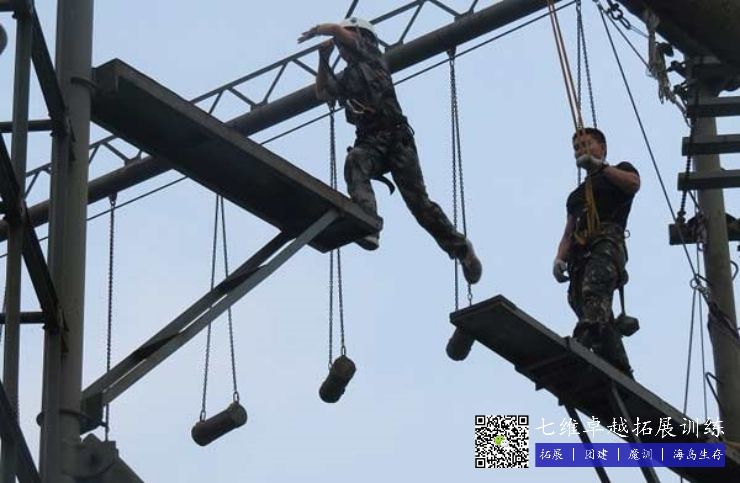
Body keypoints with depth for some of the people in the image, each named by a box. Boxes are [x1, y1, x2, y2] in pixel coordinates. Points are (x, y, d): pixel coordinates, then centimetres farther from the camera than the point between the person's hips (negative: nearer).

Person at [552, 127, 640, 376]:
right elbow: (568, 233, 29)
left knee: (594, 289, -34)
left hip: (607, 240, -6)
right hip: (580, 251, 6)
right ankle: (621, 372, -15)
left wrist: (599, 166, -3)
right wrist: (560, 258, 9)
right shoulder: (576, 195, 39)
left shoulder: (620, 170, 22)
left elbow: (633, 183, -4)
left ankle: (587, 336, -61)